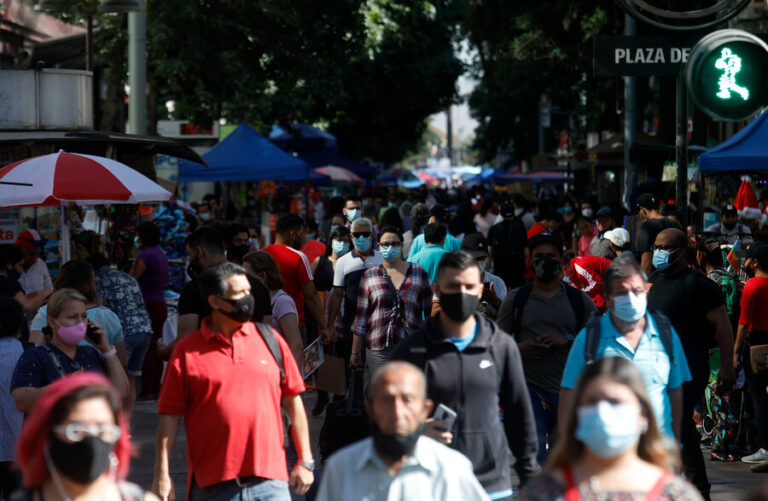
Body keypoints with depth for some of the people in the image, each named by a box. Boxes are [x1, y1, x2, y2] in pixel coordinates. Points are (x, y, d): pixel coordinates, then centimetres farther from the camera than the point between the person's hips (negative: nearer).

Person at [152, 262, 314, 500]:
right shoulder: (187, 351, 2)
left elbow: (293, 402, 13)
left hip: (269, 480, 2)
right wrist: (162, 475, -4)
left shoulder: (270, 340, 10)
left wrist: (305, 461, 10)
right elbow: (170, 416, 1)